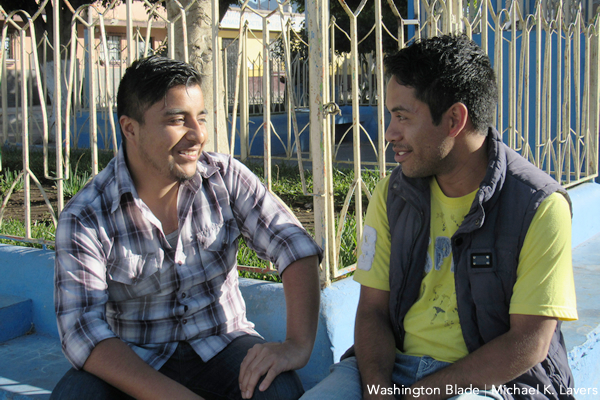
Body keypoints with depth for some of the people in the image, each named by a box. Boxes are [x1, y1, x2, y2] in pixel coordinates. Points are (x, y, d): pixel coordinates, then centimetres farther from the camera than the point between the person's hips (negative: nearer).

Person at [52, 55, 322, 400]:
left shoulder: (226, 177, -5)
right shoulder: (84, 219, -12)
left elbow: (295, 246, -9)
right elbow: (82, 330, -19)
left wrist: (298, 345, -25)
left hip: (221, 346, 0)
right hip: (136, 362, 0)